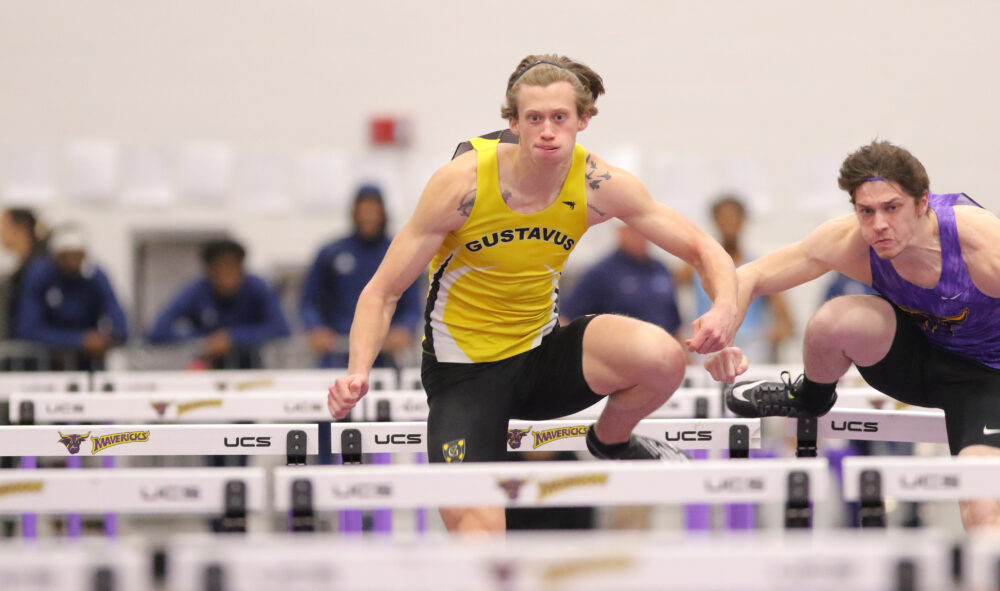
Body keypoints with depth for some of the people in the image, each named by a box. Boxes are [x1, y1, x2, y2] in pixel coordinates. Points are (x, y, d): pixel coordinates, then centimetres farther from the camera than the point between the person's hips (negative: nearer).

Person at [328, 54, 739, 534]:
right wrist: (358, 372, -30)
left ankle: (611, 441, 6)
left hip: (541, 354, 3)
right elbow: (382, 293, -12)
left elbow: (702, 249, -4)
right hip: (464, 371, -3)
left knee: (662, 357, -25)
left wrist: (725, 308, -26)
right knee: (476, 527, -23)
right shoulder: (461, 184, -19)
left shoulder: (598, 185, -12)